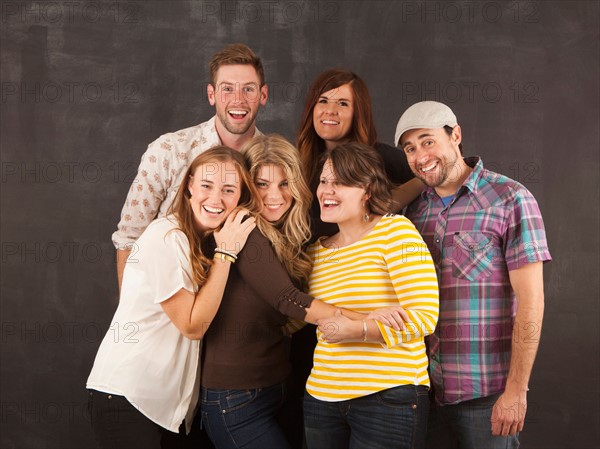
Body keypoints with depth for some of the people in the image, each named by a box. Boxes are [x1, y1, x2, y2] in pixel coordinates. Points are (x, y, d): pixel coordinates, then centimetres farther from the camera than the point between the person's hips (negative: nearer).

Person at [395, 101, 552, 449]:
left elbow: (530, 302, -11)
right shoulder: (415, 210, 7)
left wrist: (516, 391, -14)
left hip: (487, 394, -4)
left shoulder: (510, 199, -8)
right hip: (427, 390, 5)